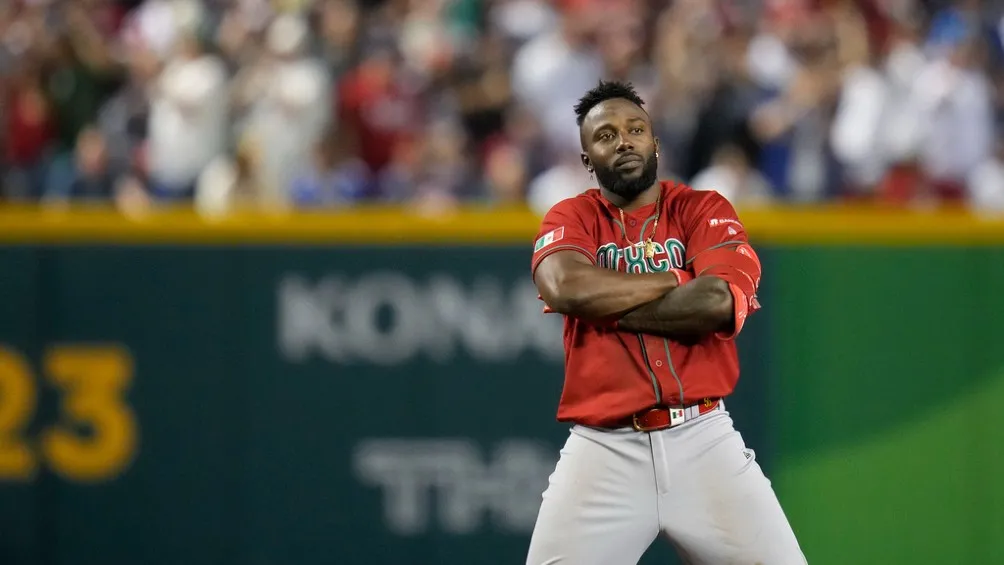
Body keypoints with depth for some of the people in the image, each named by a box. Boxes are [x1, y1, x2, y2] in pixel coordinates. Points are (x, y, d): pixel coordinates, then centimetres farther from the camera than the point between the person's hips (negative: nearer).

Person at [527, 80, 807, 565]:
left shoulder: (703, 211, 8)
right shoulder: (571, 219, 9)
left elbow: (716, 303, -12)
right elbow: (565, 286, -15)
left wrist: (605, 305, -7)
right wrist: (678, 280, -8)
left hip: (703, 440, 0)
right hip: (604, 450, 0)